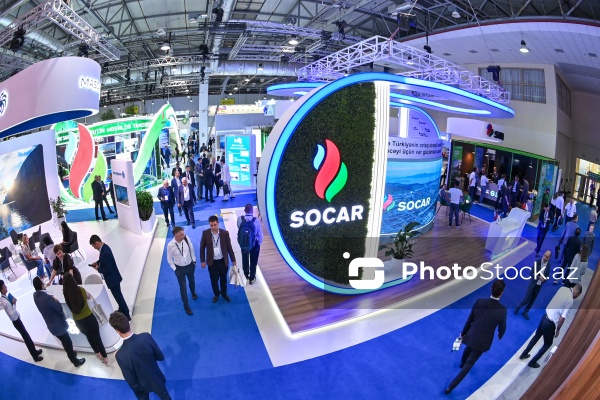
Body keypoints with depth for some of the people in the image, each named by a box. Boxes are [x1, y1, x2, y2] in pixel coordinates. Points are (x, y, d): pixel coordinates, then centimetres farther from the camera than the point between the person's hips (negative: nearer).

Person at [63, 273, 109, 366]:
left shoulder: (65, 295, -15)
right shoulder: (81, 290, -16)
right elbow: (89, 297, 4)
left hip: (79, 322, 2)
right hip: (89, 318, -2)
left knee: (89, 337, 27)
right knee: (97, 337, 15)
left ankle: (98, 353, 45)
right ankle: (105, 357, 23)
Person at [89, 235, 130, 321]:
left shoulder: (105, 252, -32)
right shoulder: (104, 247, -2)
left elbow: (108, 270, -28)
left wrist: (98, 269, -13)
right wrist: (97, 262, 4)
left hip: (113, 279, -10)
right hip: (113, 277, 10)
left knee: (118, 297, 4)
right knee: (118, 296, 25)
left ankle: (126, 316, 18)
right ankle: (122, 311, 43)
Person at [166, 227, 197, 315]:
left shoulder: (186, 239, -21)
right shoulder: (170, 245, -27)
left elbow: (191, 249, -3)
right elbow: (169, 259, -11)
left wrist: (194, 260, 4)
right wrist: (174, 268, -7)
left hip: (190, 265, 3)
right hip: (179, 268, -3)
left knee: (192, 281, 29)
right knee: (183, 287, 12)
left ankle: (193, 293, 62)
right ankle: (186, 305, 34)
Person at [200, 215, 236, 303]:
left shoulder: (225, 233, -13)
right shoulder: (205, 233, -13)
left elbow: (229, 247, -4)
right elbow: (202, 248, -2)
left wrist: (233, 260, 1)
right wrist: (203, 261, -1)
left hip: (223, 261, 0)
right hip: (212, 261, 0)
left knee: (223, 279, 18)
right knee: (214, 280, 16)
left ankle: (224, 293, 43)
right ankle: (216, 294, 41)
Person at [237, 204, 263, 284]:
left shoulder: (240, 219, -20)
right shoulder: (256, 220, -25)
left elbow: (239, 228, -2)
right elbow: (260, 233, -17)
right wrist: (260, 241, 0)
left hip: (243, 243, 3)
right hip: (254, 244, -2)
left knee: (245, 259, 26)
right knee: (253, 261, 18)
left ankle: (246, 274, 47)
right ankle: (252, 278, 31)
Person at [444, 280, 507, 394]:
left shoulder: (479, 301, -17)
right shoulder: (502, 309, -22)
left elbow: (469, 319, -5)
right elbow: (502, 327, -4)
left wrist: (463, 333, 11)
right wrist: (500, 336, 21)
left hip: (471, 336, 2)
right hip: (482, 341, -2)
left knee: (468, 349, 35)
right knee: (469, 364, 9)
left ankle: (462, 363, 66)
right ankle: (450, 387, 10)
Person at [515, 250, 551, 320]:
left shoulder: (549, 265, -5)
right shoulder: (537, 262, -16)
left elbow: (547, 275, 6)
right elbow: (532, 273, -14)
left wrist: (544, 278, -15)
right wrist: (539, 277, -29)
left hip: (539, 285, 4)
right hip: (533, 283, -4)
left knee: (532, 300, 14)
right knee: (527, 299, -1)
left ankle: (525, 312, 31)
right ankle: (518, 307, 26)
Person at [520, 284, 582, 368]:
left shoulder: (563, 288, -3)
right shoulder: (570, 301, -21)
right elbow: (562, 318, -18)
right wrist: (558, 330, -4)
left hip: (545, 316, 6)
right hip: (550, 323, -6)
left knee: (537, 336, 26)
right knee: (547, 344, 17)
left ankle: (524, 354, 39)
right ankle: (532, 362, 25)